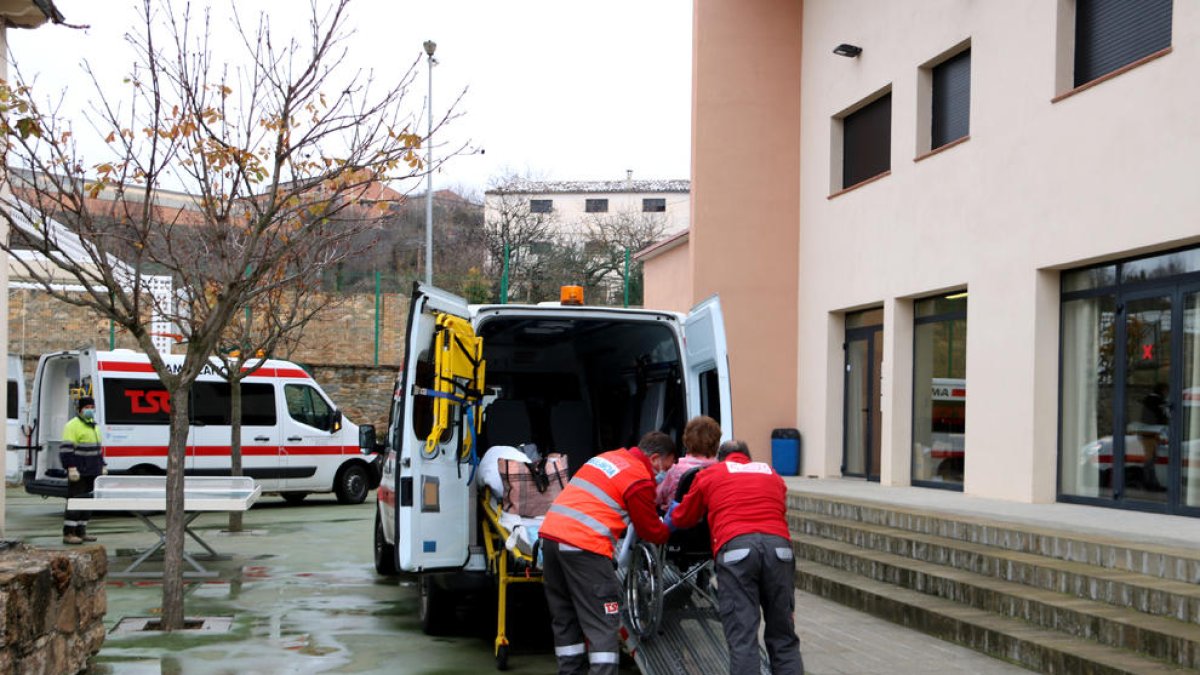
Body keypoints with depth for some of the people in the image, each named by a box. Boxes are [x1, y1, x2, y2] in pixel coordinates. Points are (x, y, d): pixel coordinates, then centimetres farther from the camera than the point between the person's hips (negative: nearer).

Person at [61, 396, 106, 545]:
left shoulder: (93, 426, 20)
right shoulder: (72, 426, -9)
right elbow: (66, 449, -15)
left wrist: (102, 465, 23)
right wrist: (71, 467, -22)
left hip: (91, 473, 9)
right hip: (78, 472, -9)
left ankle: (81, 532, 15)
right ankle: (68, 534, -9)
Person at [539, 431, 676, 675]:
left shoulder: (607, 456, 19)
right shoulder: (640, 480, -5)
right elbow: (650, 531, 4)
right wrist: (669, 529, 25)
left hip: (550, 533, 8)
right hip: (584, 546, -8)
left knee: (565, 618, 17)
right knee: (603, 625, -2)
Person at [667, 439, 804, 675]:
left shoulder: (709, 474, 24)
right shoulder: (771, 473, 31)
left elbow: (683, 518, 34)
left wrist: (672, 512, 57)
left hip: (734, 547, -2)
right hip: (779, 546, 2)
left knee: (742, 638, -5)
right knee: (783, 638, 9)